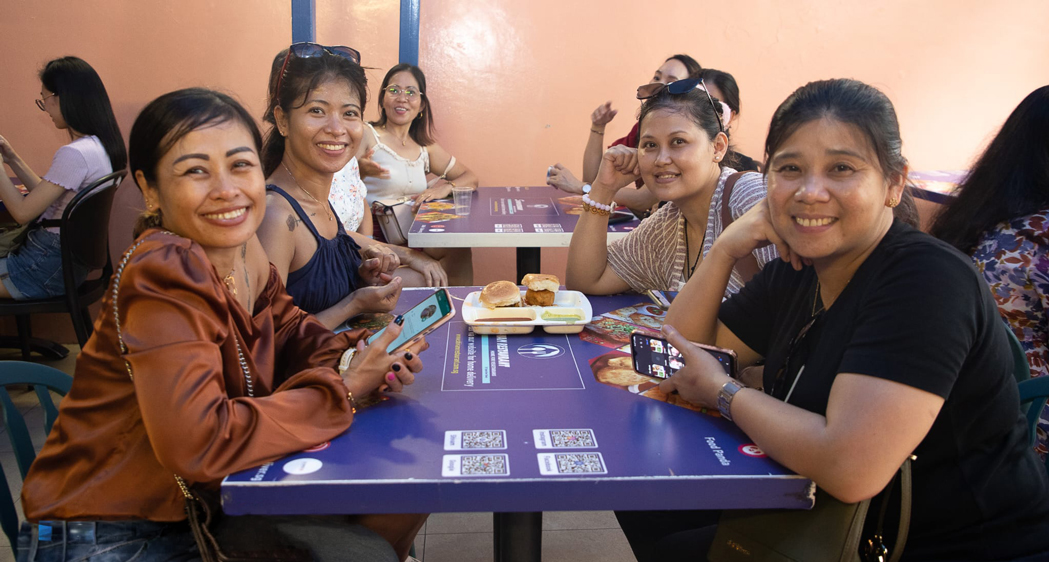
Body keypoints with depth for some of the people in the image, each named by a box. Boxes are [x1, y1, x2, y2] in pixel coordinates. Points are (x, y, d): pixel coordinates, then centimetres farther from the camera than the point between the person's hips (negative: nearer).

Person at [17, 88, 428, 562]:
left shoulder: (239, 245, -3)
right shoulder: (164, 277, -26)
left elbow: (286, 327, 10)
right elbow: (200, 441, -34)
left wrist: (352, 357, -12)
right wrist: (344, 389, -24)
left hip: (202, 505, 8)